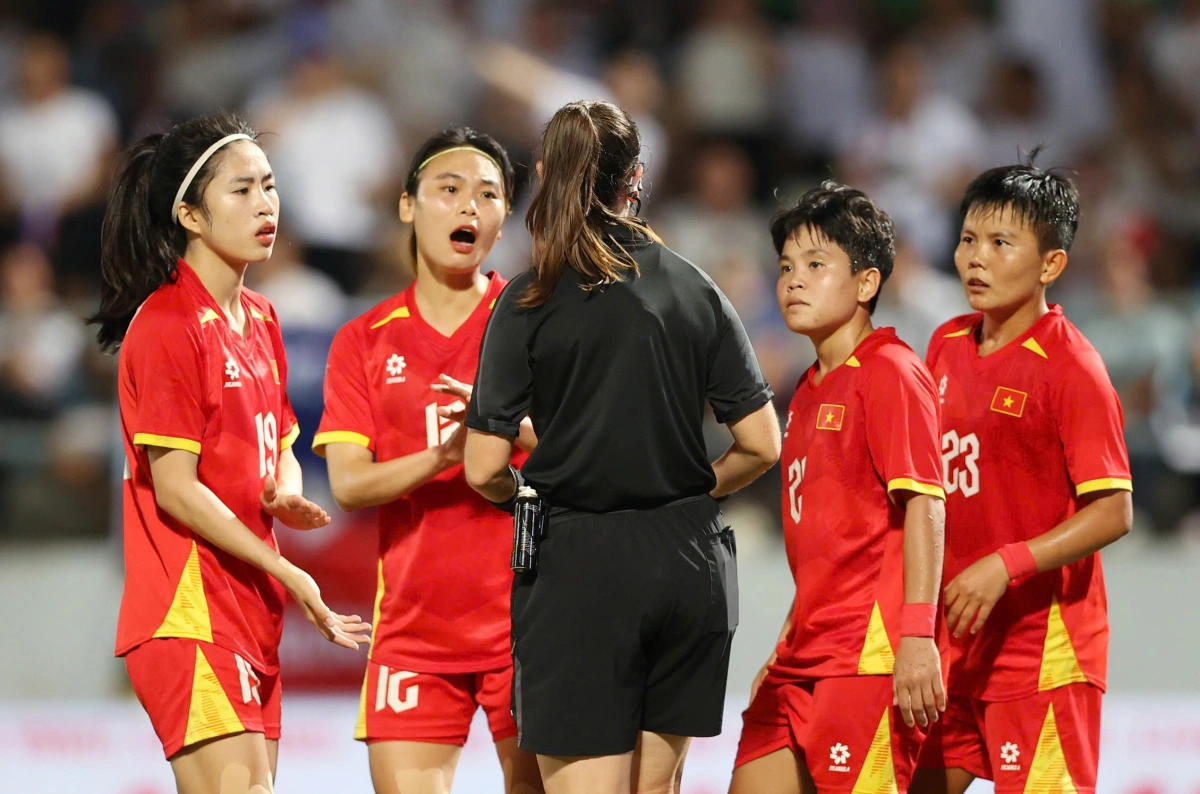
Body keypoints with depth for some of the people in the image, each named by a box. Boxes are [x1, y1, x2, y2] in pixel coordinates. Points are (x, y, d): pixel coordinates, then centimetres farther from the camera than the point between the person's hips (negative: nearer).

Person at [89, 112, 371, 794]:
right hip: (188, 611, -8)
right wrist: (286, 573, -13)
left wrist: (285, 496, 0)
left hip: (252, 612, 8)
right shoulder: (167, 324, -11)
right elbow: (175, 489, -14)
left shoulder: (259, 320, 15)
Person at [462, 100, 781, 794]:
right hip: (688, 562, 4)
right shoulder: (695, 290, 5)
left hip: (578, 564, -4)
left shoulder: (530, 304, -5)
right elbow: (762, 445, 2)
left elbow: (484, 469, -8)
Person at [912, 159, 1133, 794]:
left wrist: (1005, 565, -24)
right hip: (954, 638, 7)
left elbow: (1113, 513, -16)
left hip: (1043, 648, -7)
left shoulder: (1071, 367, -13)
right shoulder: (948, 346, 8)